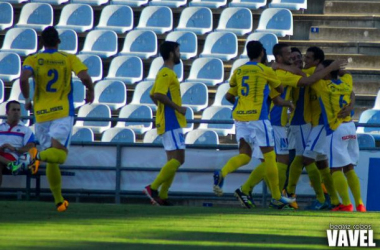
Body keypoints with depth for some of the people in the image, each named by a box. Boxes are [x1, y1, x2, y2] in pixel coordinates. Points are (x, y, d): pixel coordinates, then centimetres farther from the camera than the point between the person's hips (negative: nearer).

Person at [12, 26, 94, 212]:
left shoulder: (33, 60, 4)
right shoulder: (69, 59, 4)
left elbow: (23, 78, -15)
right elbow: (84, 77, -10)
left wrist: (27, 99, 0)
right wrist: (90, 91, 11)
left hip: (41, 113, 2)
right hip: (63, 112, -2)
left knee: (52, 162, 11)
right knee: (59, 155, -13)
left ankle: (59, 201, 10)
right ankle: (38, 156, -44)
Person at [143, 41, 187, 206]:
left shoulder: (167, 73, 19)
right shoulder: (166, 73, -12)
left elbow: (153, 95, 26)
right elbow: (158, 95, -23)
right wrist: (178, 108, -19)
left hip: (169, 123, 10)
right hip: (171, 122, -10)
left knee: (174, 160, 9)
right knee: (177, 158, -14)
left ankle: (162, 196, 6)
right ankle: (153, 188, -17)